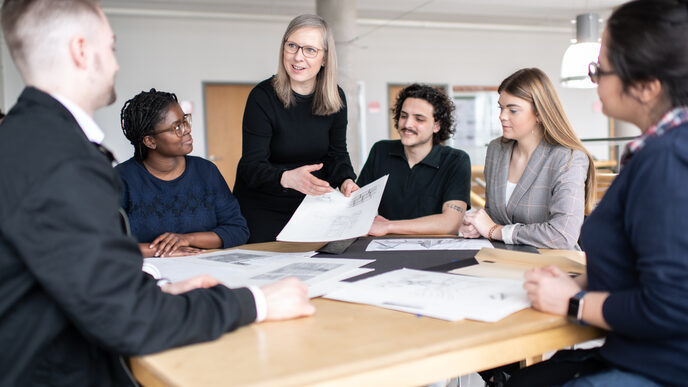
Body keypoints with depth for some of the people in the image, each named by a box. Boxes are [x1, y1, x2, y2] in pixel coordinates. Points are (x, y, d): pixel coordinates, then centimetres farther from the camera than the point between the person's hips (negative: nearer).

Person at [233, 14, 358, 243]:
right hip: (262, 209, -4)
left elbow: (337, 154, 2)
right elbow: (252, 166, -23)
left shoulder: (335, 99, -3)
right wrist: (287, 178, -43)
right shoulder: (262, 97, -17)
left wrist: (346, 181, -20)